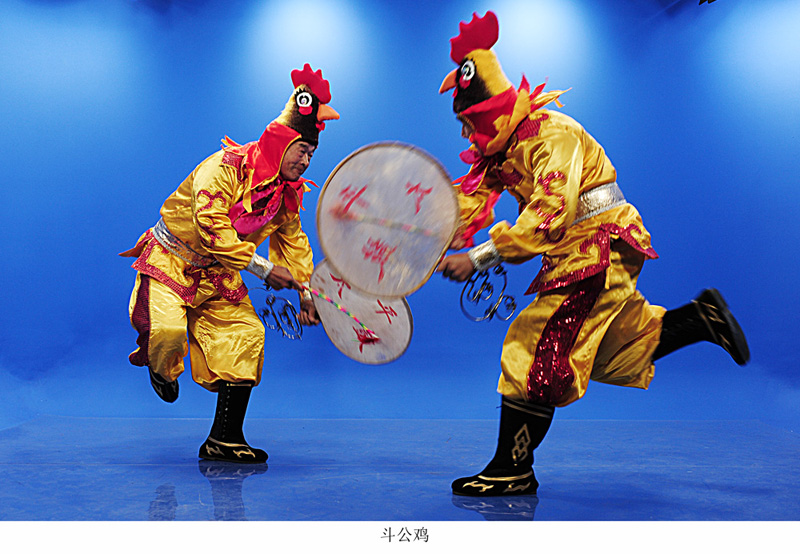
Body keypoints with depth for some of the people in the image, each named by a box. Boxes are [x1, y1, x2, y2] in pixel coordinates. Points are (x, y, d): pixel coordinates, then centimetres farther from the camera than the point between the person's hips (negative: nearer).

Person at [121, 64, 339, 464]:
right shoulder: (225, 166, -23)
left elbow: (293, 240, 14)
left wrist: (305, 288, 3)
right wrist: (265, 269, -31)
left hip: (218, 275, 7)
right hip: (170, 260, -7)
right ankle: (160, 366, 15)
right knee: (167, 329, -28)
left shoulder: (287, 194, 1)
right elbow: (211, 225, -32)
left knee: (247, 336, -4)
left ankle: (225, 440, 5)